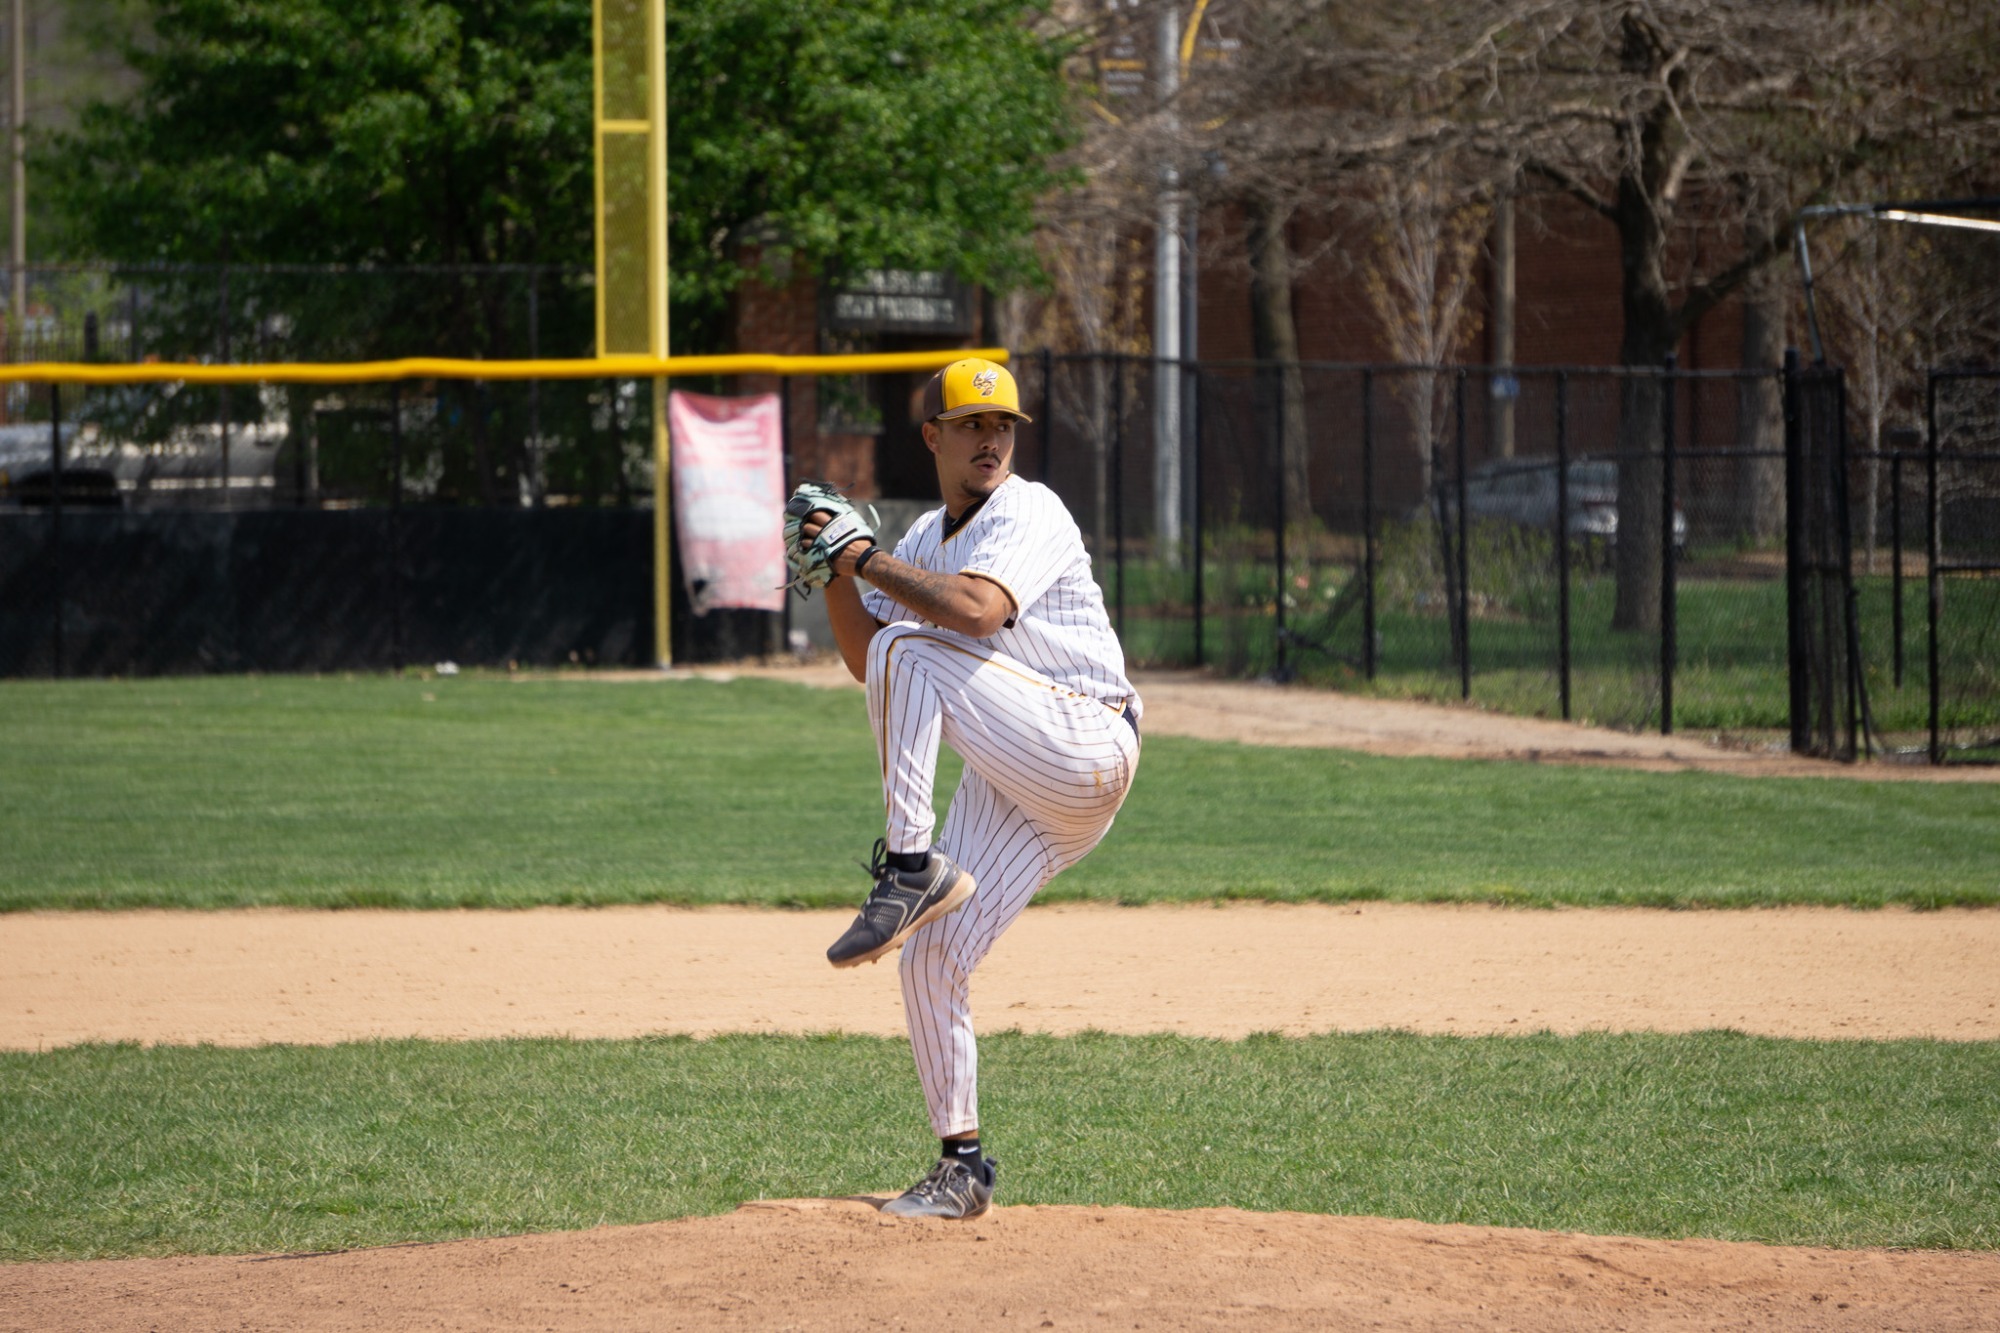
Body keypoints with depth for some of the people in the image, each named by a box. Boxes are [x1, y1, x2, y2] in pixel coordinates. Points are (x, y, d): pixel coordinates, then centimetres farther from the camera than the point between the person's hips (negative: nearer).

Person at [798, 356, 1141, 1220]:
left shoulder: (1029, 512, -8)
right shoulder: (926, 540, 18)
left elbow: (978, 609, -27)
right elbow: (862, 661, 14)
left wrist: (868, 558, -17)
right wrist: (835, 574, -1)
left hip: (1087, 751, -8)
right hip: (1009, 786, 8)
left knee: (908, 649, -23)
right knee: (931, 960, -3)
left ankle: (910, 865, -25)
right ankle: (962, 1166, 4)